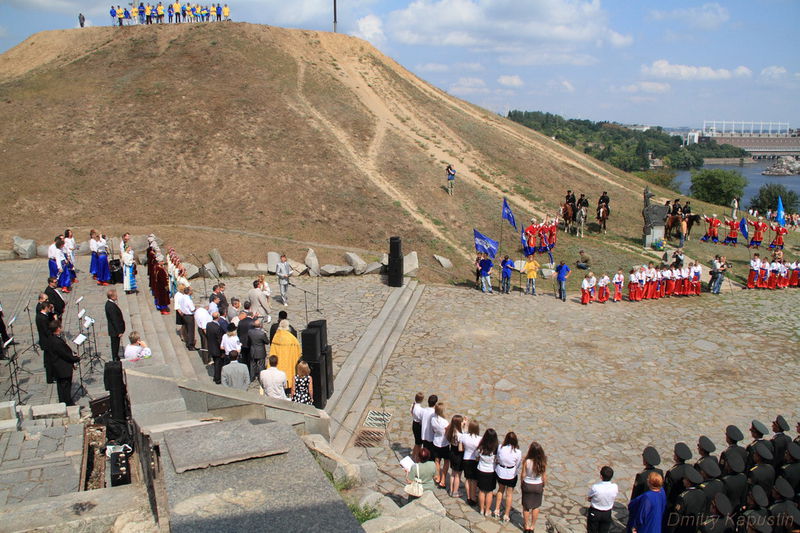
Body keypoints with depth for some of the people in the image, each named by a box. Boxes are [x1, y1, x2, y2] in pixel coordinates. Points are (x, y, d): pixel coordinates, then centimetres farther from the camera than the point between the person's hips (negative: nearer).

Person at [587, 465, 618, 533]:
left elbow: (589, 499, -11)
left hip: (594, 513, -3)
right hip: (607, 514, 3)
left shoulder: (595, 487, -29)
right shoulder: (615, 487, -20)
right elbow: (614, 498, -1)